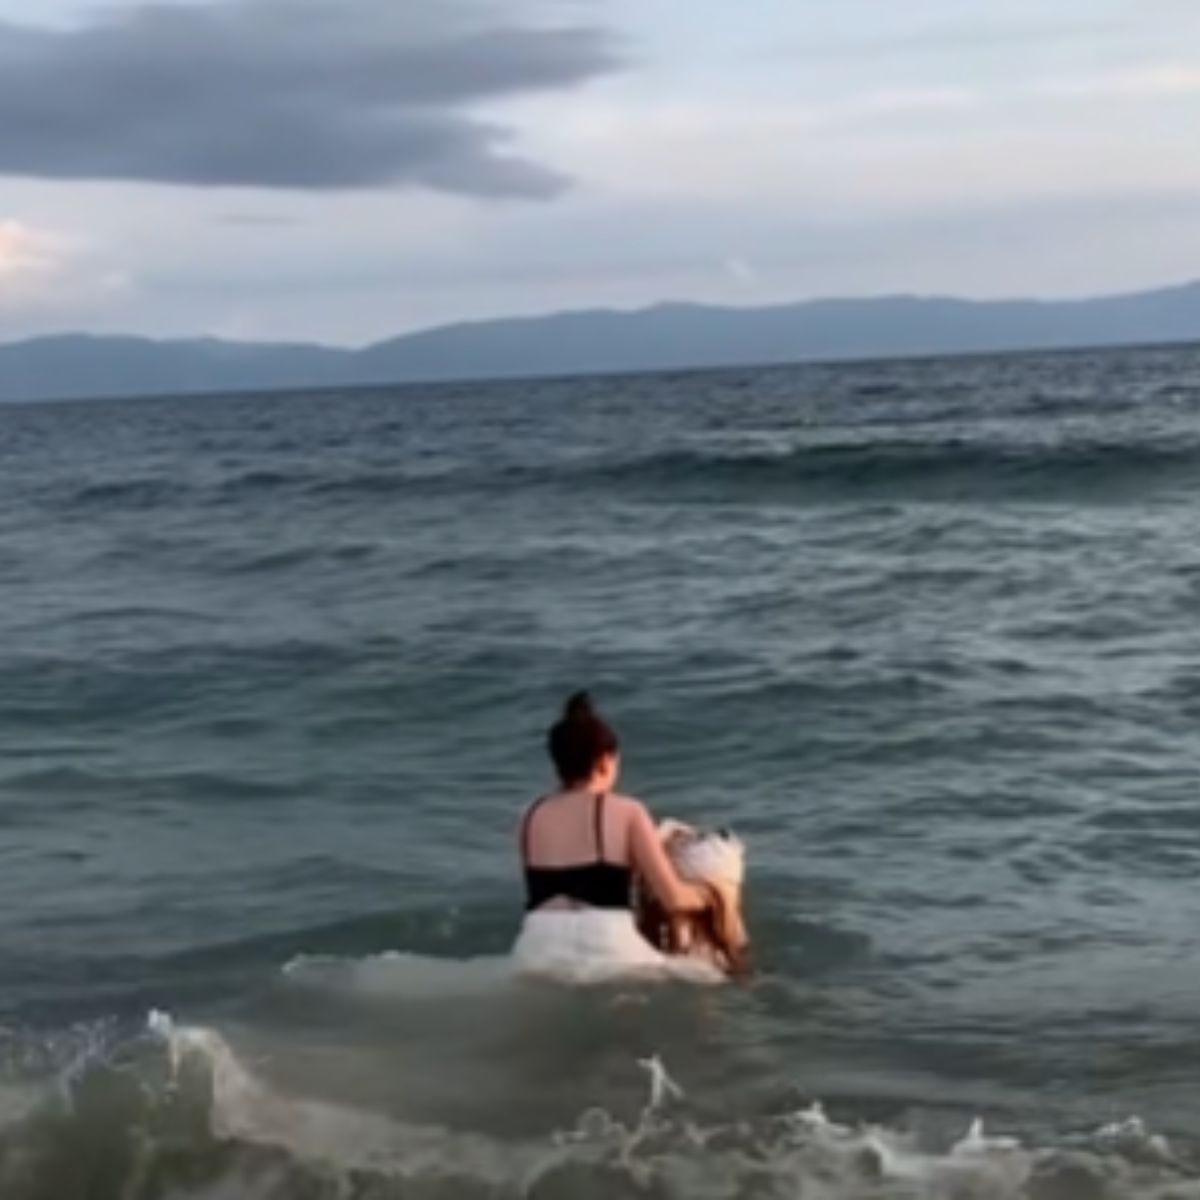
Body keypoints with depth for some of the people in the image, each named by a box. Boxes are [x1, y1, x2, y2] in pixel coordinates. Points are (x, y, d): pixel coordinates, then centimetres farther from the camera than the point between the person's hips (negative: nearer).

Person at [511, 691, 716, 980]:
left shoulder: (533, 816, 14)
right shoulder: (626, 812, 3)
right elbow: (674, 898, 1)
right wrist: (705, 895, 22)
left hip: (538, 951, 3)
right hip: (606, 948, -3)